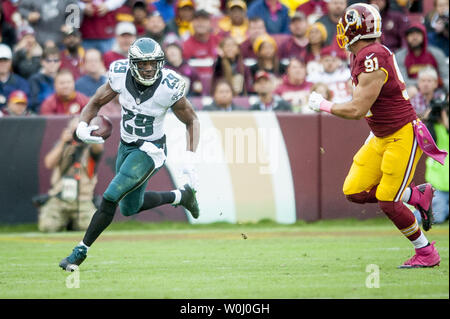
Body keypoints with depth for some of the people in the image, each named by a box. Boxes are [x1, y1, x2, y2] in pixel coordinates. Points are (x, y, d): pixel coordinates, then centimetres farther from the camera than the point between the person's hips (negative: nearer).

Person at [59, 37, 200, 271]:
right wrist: (82, 126, -22)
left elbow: (192, 122, -9)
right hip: (126, 147, 6)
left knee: (110, 198, -16)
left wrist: (189, 161, -18)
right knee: (130, 208, 20)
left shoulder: (168, 87, -24)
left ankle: (81, 250, -2)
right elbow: (95, 103, -1)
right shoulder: (120, 77, -15)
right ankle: (180, 196, 41)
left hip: (150, 151, -6)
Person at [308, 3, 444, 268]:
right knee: (355, 192, 4)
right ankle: (418, 196, 17)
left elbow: (357, 110, -24)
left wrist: (324, 105, -10)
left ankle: (427, 253, 10)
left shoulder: (372, 61, -24)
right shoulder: (365, 56, 5)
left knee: (388, 202, -7)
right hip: (381, 137, 9)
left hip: (403, 136, -9)